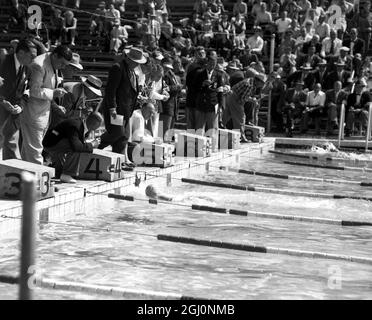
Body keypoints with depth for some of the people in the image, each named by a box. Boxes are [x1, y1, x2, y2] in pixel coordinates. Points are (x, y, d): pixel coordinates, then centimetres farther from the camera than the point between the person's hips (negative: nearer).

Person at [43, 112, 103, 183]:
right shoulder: (75, 127, -29)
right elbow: (76, 146, -43)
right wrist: (91, 145, -29)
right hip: (50, 144, -10)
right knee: (76, 150, -29)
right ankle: (66, 175, -20)